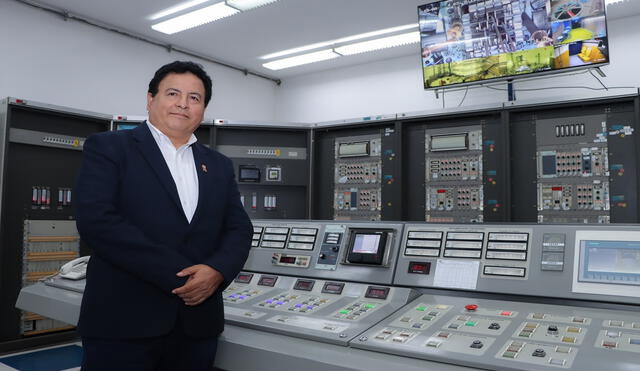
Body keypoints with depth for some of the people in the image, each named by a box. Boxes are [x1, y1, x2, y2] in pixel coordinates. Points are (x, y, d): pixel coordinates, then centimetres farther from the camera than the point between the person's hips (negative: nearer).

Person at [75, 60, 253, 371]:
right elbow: (96, 220, -14)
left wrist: (217, 270, -13)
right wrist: (180, 275, -17)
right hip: (123, 322, -4)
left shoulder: (218, 165, 13)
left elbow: (239, 229, 9)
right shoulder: (108, 147, -1)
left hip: (197, 323, 5)